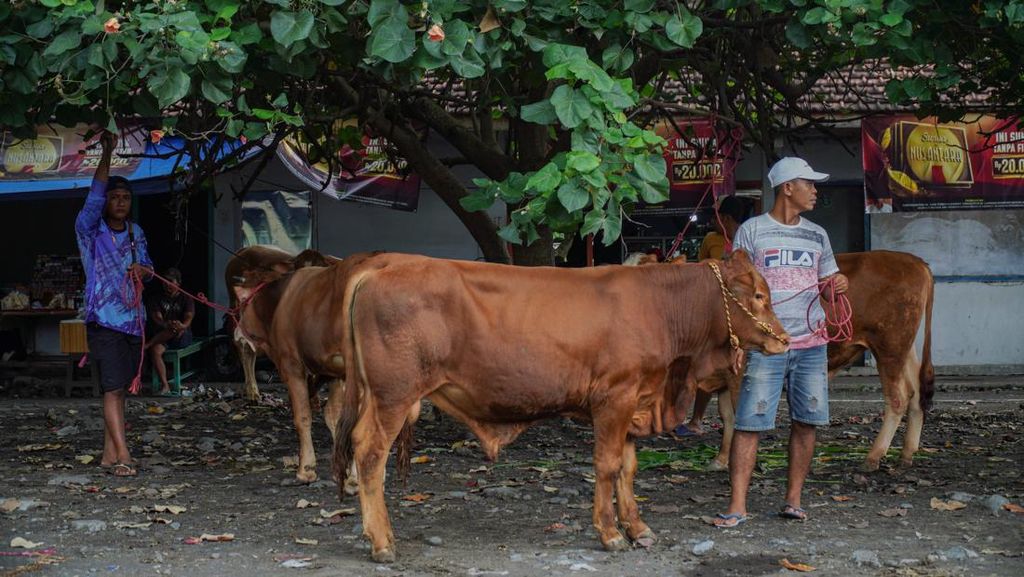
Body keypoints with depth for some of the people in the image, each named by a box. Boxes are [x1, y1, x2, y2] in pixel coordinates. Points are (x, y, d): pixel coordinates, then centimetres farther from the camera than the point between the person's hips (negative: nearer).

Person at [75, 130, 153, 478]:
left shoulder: (136, 233, 13)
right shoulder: (89, 230, -4)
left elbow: (147, 267, 17)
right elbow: (94, 196, -18)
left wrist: (143, 269, -8)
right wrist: (107, 155, -27)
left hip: (133, 319, 5)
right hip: (103, 320, -5)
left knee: (119, 389, 8)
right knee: (113, 387, -13)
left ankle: (109, 454, 14)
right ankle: (122, 455, -16)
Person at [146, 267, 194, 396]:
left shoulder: (185, 298, 6)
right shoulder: (157, 298, 8)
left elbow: (189, 317, -11)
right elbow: (157, 318, -7)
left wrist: (183, 326, -37)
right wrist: (167, 325, -32)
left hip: (182, 337, -1)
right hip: (162, 336, 1)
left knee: (176, 329, -36)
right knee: (155, 350, -32)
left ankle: (146, 345, -27)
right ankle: (165, 385, -34)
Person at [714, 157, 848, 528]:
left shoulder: (817, 236, 15)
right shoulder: (752, 231, 2)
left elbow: (828, 282, 21)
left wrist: (837, 286, -4)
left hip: (811, 344, 5)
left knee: (806, 423, 4)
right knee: (749, 424, -8)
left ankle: (793, 500, 14)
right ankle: (737, 506, -6)